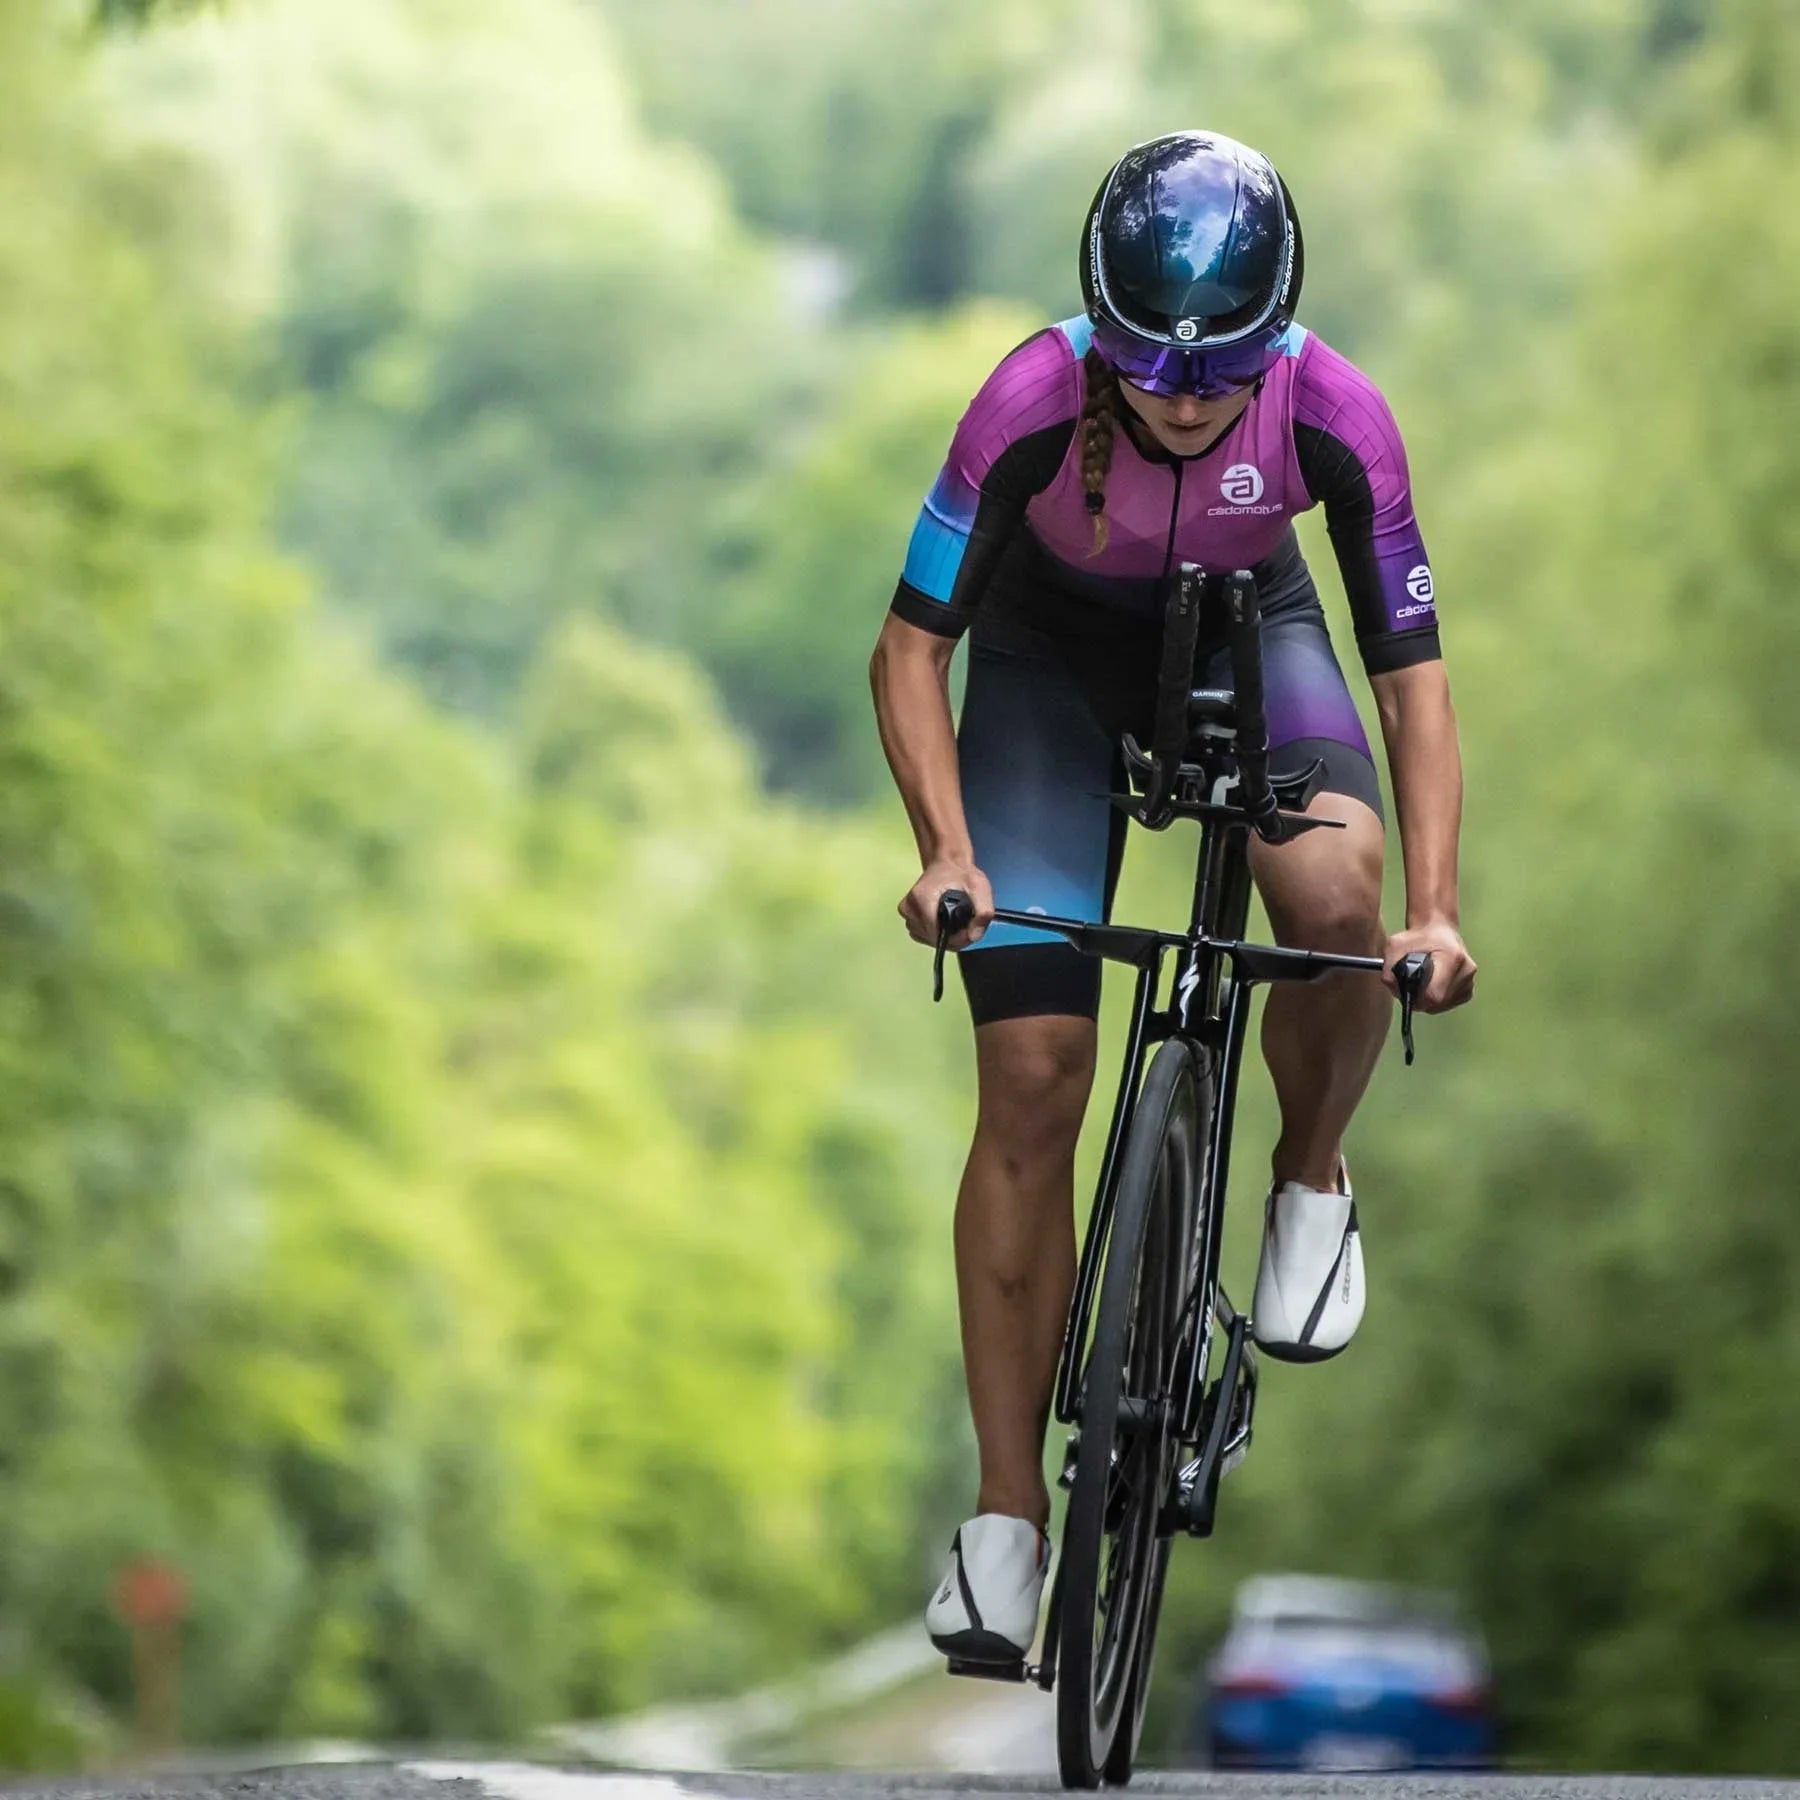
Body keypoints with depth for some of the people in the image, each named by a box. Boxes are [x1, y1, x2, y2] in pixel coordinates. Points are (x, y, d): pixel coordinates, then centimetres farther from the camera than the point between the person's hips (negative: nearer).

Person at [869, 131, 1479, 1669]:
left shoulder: (1334, 418, -31)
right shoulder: (1036, 405, -33)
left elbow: (1413, 672, -25)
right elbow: (911, 644, -24)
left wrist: (1434, 908, -36)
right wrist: (947, 850, -38)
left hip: (1243, 632, 1)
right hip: (1053, 650, -1)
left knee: (1334, 891, -32)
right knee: (1032, 1079, -9)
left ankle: (1311, 1184, 0)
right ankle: (1009, 1515, -2)